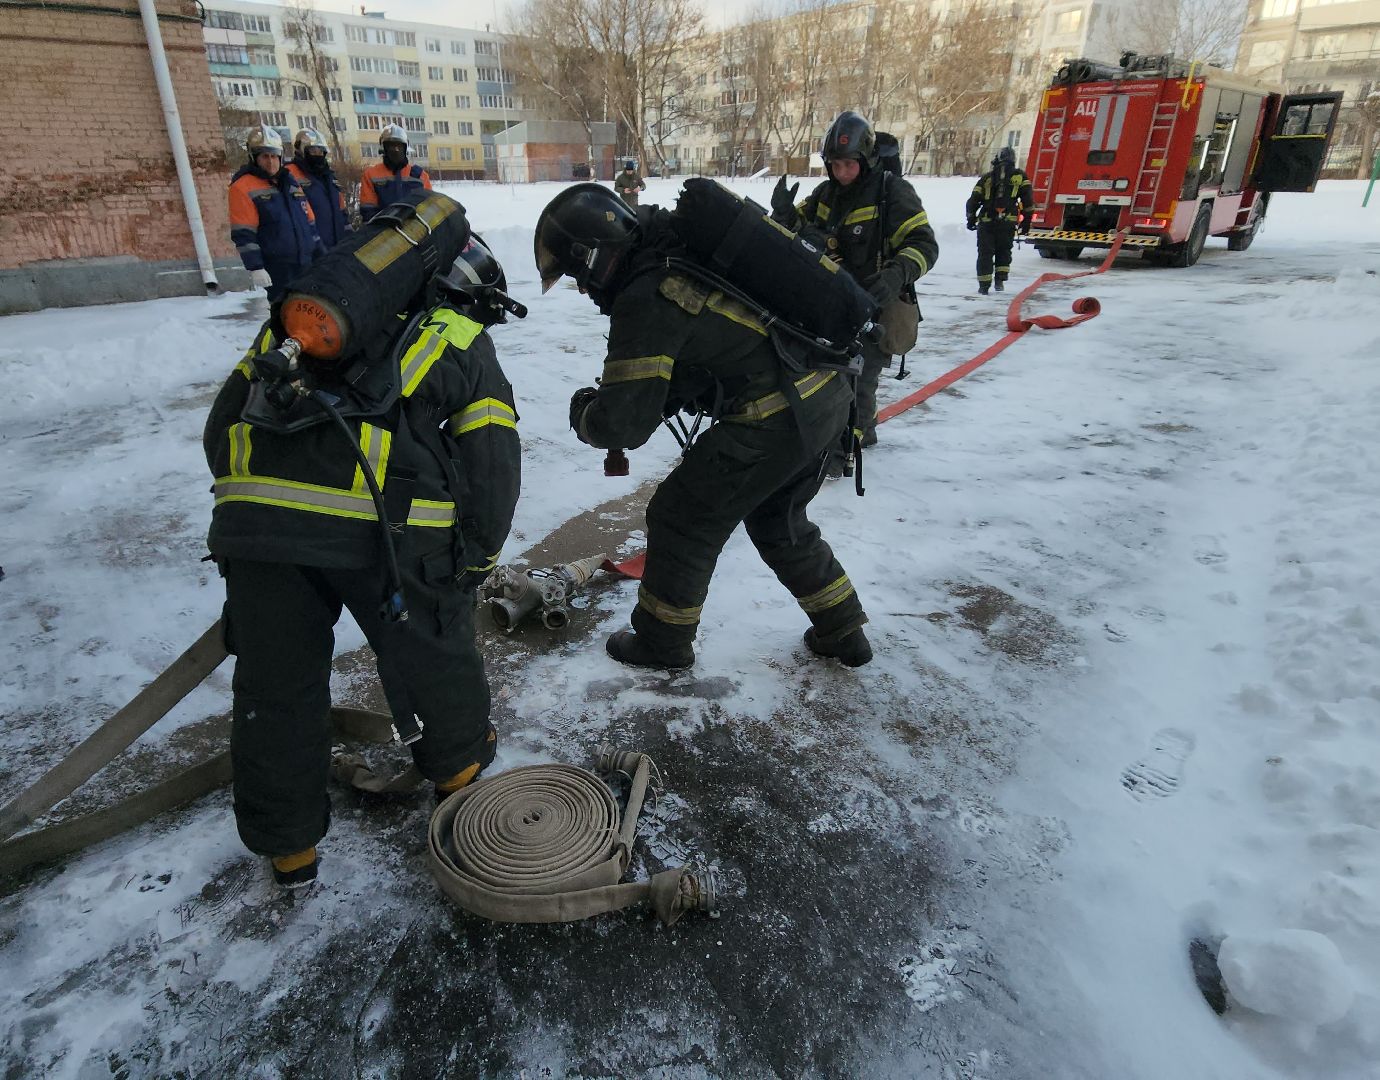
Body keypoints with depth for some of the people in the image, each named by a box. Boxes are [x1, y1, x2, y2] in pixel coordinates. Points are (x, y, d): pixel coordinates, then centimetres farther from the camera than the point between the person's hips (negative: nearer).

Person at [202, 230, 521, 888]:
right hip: (385, 521, -3)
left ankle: (287, 843, 37)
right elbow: (492, 468, 10)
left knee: (273, 686, 20)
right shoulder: (462, 342, 17)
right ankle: (458, 765, 46)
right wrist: (475, 559, 23)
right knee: (433, 652, 22)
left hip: (253, 515, 4)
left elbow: (220, 427, 24)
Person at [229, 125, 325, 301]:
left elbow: (310, 224, 22)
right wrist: (254, 268, -19)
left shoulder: (291, 183, 18)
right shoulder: (243, 188, -4)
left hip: (304, 270, 7)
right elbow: (243, 235, -11)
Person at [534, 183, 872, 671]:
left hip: (773, 423, -9)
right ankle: (842, 631, 37)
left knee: (681, 520, 10)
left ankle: (662, 642, 29)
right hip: (829, 397, 9)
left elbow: (624, 424, -15)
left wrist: (586, 416, 6)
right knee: (778, 522, 27)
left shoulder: (645, 300, -16)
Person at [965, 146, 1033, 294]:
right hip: (1007, 221, 0)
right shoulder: (1020, 176, 10)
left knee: (985, 253, 7)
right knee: (1004, 251, 17)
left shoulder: (987, 178, 11)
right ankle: (1000, 280, 4)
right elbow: (1028, 198, 3)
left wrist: (971, 219, 21)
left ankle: (984, 285, 4)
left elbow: (973, 200, 9)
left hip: (986, 222, 0)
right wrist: (1026, 220, 9)